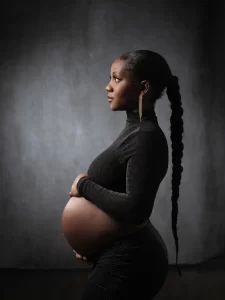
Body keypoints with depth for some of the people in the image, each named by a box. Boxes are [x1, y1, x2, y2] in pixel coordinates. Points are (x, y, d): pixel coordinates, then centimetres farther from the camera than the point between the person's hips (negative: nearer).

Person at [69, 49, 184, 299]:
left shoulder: (146, 138, -21)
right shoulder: (136, 130, 9)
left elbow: (135, 209, -28)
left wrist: (84, 185, -16)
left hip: (128, 262, -9)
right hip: (128, 255, 9)